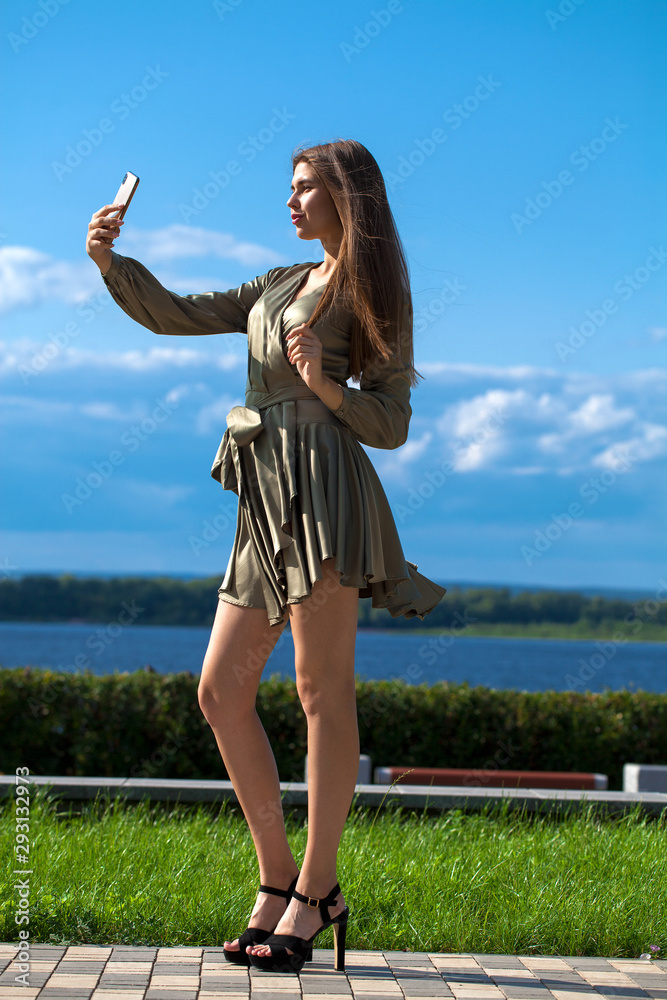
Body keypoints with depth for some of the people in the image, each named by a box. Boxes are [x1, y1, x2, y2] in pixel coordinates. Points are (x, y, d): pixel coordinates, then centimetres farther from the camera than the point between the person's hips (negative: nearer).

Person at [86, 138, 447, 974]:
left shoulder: (374, 293, 6)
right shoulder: (279, 286, 25)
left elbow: (391, 424, 1)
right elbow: (173, 316, 22)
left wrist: (327, 386, -16)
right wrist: (110, 262, 7)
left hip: (324, 479, -8)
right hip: (267, 501, 8)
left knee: (322, 686, -9)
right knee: (221, 690, 2)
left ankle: (312, 898, -6)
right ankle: (279, 883, 8)